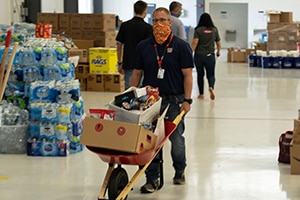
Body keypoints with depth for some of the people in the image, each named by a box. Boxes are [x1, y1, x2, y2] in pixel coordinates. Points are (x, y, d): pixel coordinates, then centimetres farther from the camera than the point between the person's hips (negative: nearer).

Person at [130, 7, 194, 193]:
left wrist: (187, 100, -10)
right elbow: (137, 74, 11)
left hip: (174, 101, -2)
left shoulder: (181, 46, -2)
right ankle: (152, 179, 9)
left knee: (177, 139, 9)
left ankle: (180, 171, 31)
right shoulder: (144, 46, 6)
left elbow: (187, 75, -4)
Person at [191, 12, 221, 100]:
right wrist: (218, 52, 28)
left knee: (200, 75, 12)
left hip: (199, 55, -1)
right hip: (210, 56, 1)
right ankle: (211, 87, -24)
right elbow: (218, 43, 11)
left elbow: (195, 42, -14)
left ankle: (201, 94, 17)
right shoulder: (214, 30, 4)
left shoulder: (198, 30, -3)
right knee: (210, 75, 5)